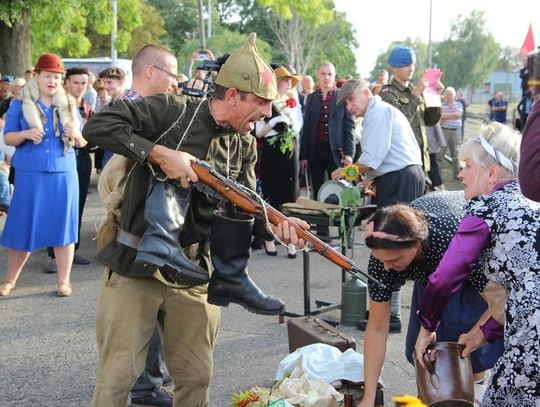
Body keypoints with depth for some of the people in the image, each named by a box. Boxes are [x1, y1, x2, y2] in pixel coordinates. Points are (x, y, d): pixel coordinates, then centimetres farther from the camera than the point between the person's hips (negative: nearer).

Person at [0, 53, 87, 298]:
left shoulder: (68, 105, 10)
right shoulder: (20, 104, 3)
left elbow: (83, 143, 12)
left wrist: (76, 134, -11)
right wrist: (26, 134, -18)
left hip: (63, 172, 2)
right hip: (30, 173, -2)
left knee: (63, 225, 2)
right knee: (23, 226, 2)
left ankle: (64, 281, 10)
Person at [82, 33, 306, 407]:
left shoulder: (245, 145, 8)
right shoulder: (171, 111, -10)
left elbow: (245, 206, 7)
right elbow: (98, 125, -17)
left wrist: (274, 223, -14)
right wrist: (160, 154, -23)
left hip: (193, 274, 5)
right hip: (136, 265, -5)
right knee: (119, 374, 0)